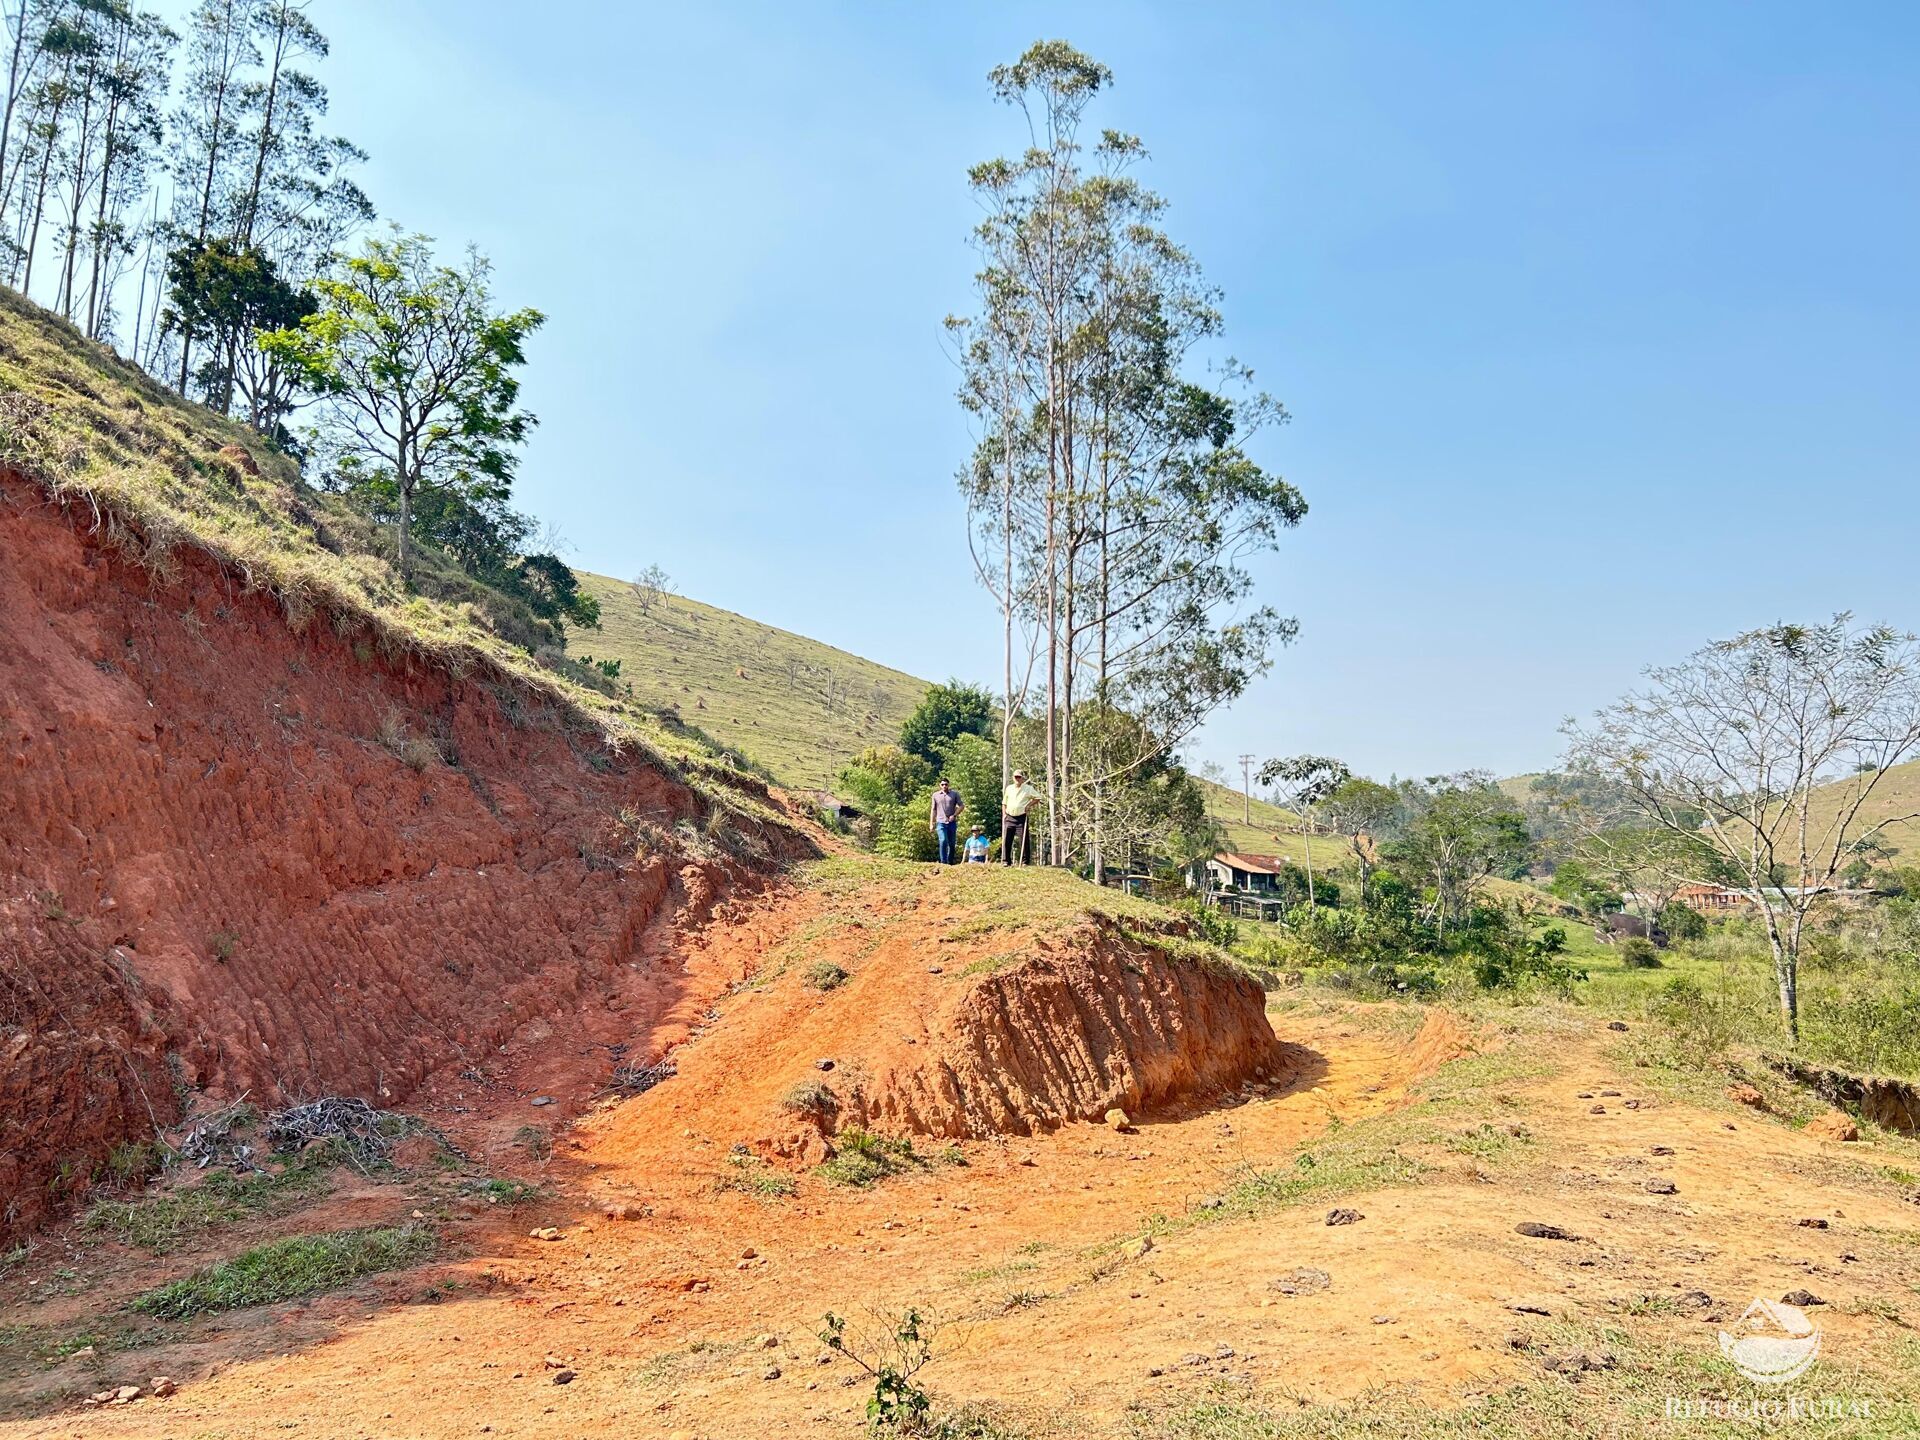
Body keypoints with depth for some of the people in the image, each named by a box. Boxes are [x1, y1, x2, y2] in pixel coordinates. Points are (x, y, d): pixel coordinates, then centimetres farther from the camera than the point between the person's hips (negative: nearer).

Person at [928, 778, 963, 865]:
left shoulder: (954, 794, 6)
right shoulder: (936, 795, 9)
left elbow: (961, 806, 6)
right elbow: (933, 810, 13)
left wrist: (954, 815, -7)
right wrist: (931, 824, 10)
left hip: (952, 822, 1)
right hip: (941, 822, -1)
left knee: (951, 844, 5)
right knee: (943, 841, -19)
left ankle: (950, 862, 16)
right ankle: (943, 862, -18)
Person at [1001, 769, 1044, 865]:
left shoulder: (1028, 789, 3)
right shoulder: (1009, 788, 14)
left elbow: (1038, 797, 6)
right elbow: (1004, 803, 21)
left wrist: (1029, 805, -4)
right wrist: (1004, 814, 9)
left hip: (1022, 817, -3)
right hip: (1009, 817, 3)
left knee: (1024, 841, -4)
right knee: (1006, 840, -2)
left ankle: (1025, 861, 2)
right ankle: (1006, 861, 4)